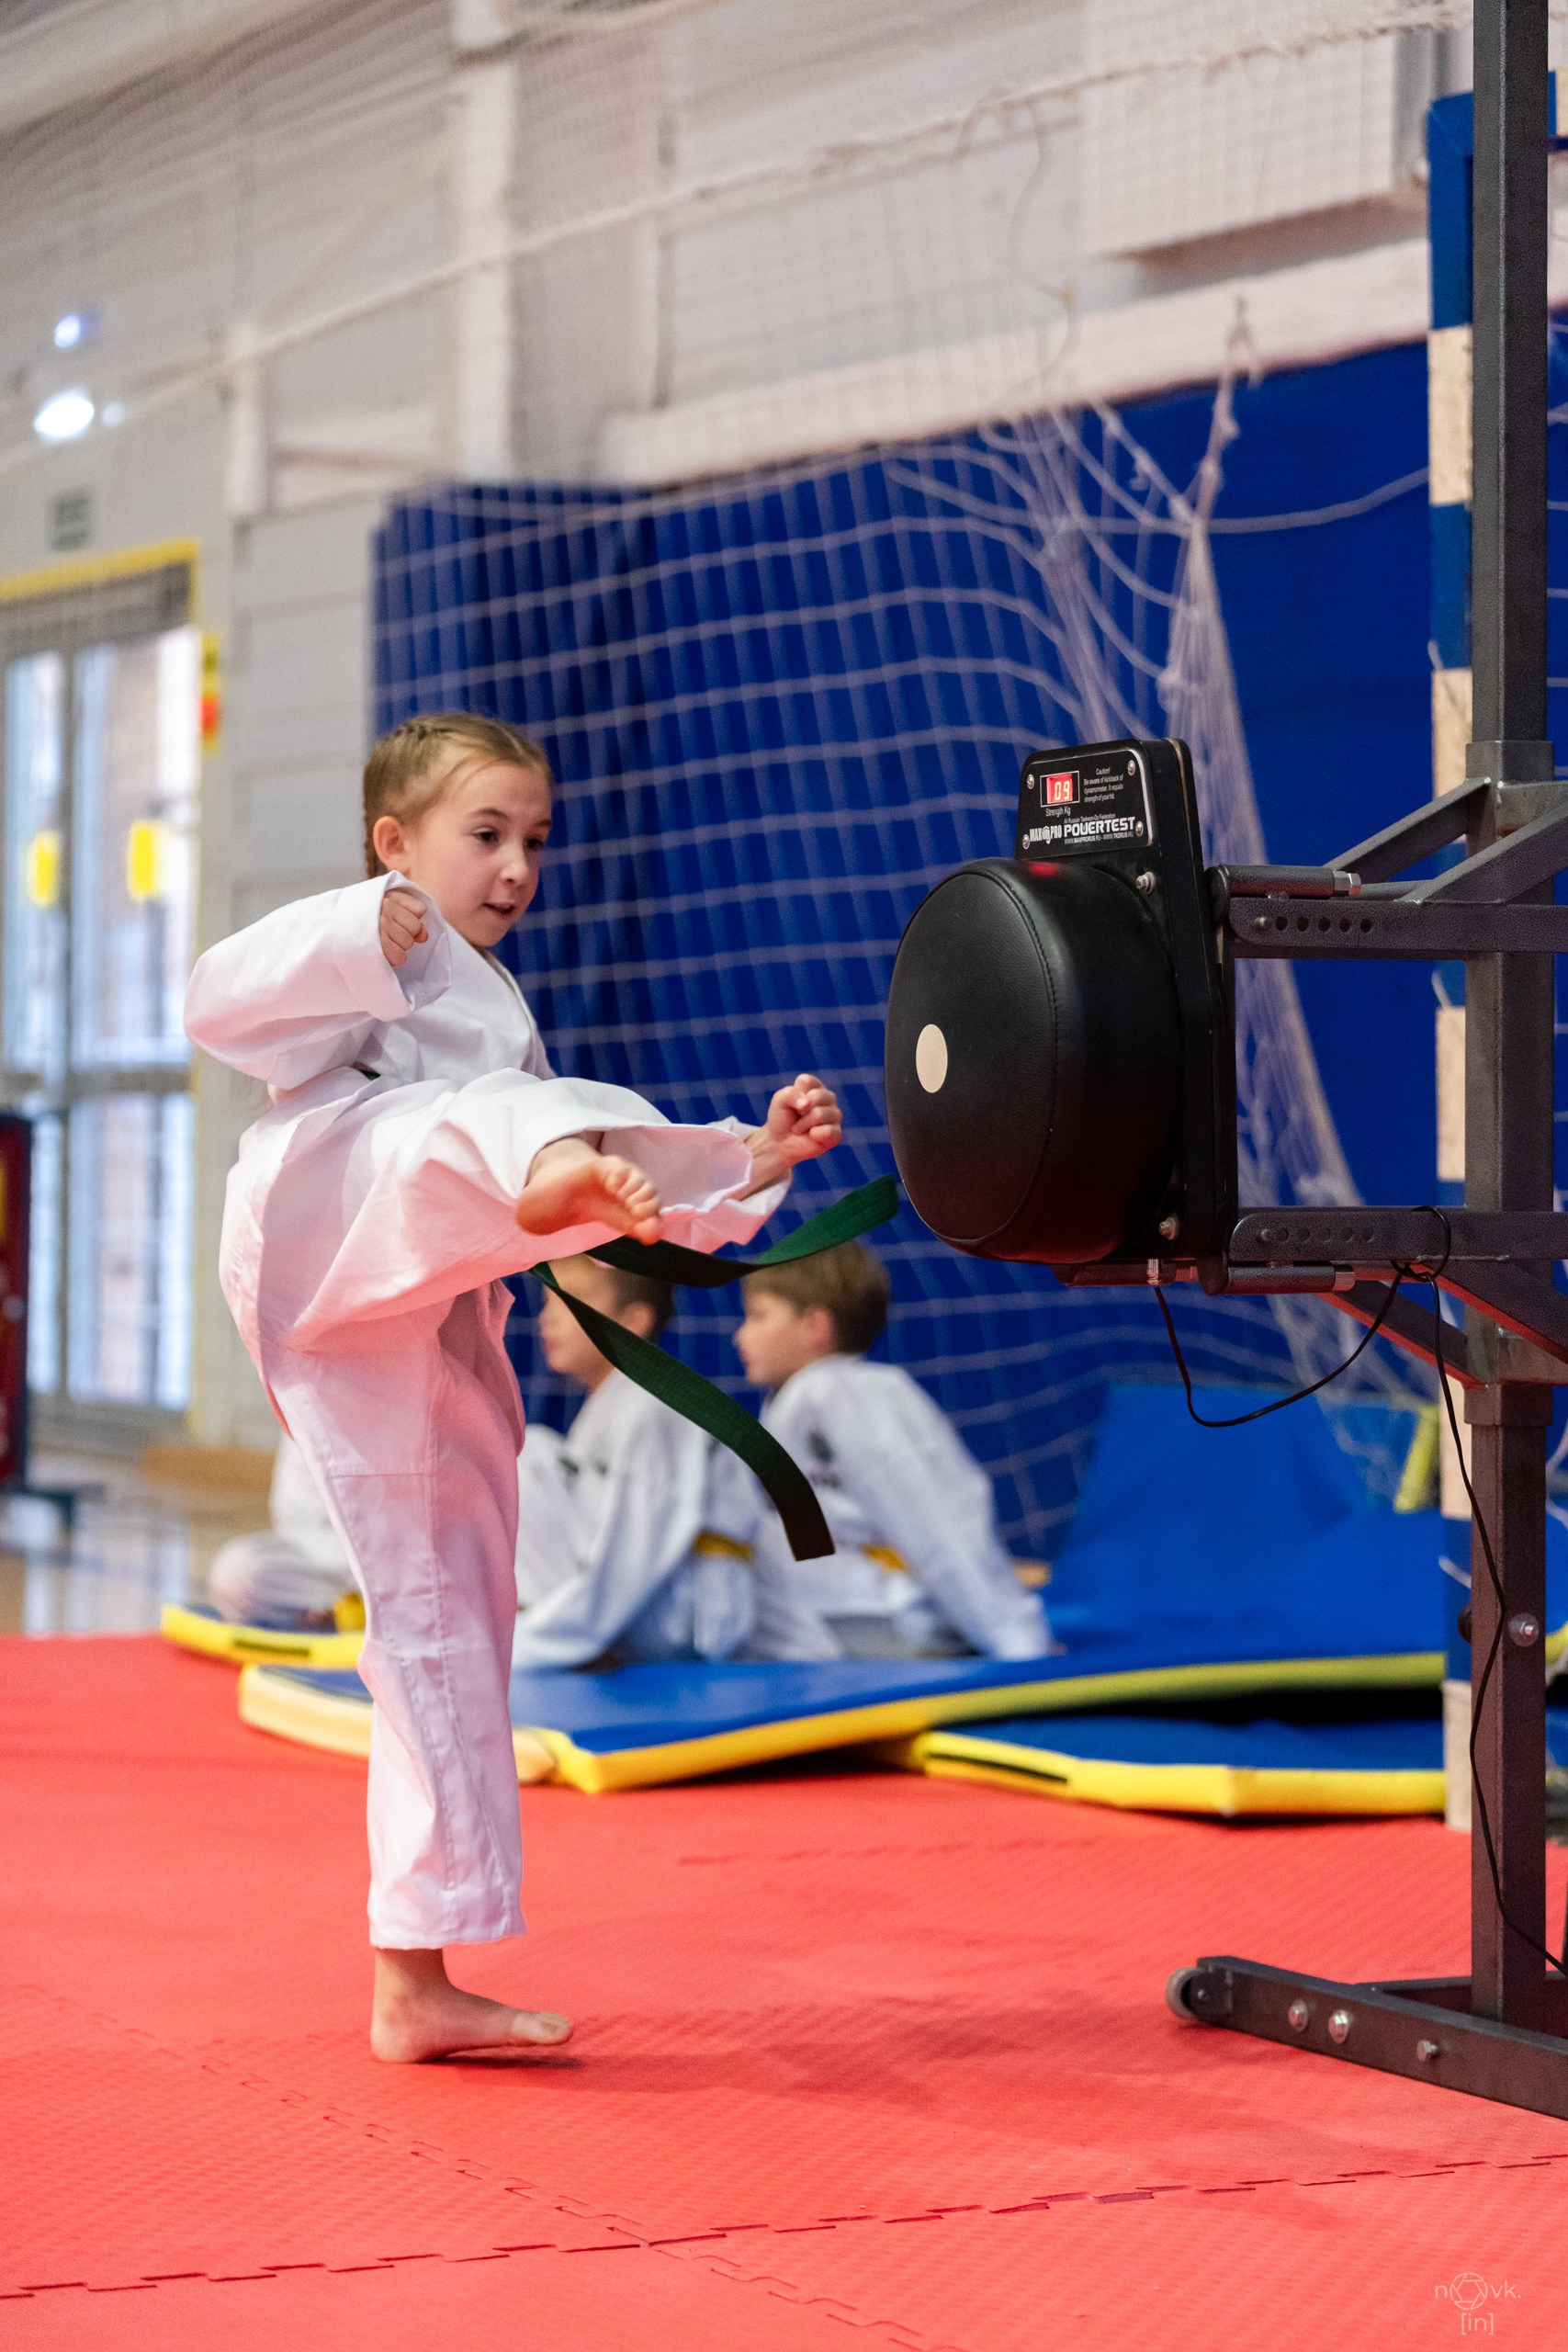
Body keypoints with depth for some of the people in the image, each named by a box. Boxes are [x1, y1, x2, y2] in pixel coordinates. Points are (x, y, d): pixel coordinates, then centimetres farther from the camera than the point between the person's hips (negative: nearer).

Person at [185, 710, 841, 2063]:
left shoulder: (497, 1016, 37)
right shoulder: (370, 951, 13)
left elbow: (626, 1197, 33)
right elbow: (220, 1005, -7)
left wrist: (753, 1158, 21)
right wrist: (369, 930, -14)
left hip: (428, 1327, 8)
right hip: (326, 1220, -8)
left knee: (448, 1621, 6)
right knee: (512, 1120, -34)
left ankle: (417, 1985, 10)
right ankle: (563, 1167, -77)